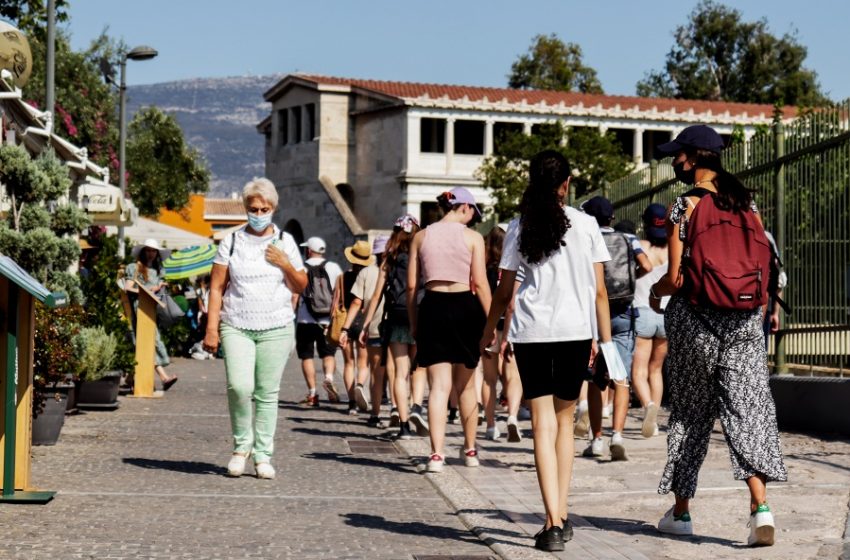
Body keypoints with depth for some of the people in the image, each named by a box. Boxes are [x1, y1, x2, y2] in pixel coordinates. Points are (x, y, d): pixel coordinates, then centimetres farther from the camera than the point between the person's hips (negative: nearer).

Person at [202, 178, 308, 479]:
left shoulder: (285, 242, 10)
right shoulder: (231, 242, 6)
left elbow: (301, 287, 12)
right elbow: (216, 288, 5)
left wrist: (285, 264, -6)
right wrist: (211, 329, -2)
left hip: (276, 329, 1)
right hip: (236, 327, -1)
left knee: (267, 393, 0)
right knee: (239, 386, -17)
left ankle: (263, 455, 9)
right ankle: (242, 444, 3)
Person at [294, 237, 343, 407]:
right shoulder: (334, 268, 4)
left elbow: (294, 295, -5)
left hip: (306, 321, -1)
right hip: (328, 321, 1)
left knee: (306, 356, 7)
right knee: (329, 354, 11)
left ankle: (312, 393, 1)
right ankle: (329, 377, -17)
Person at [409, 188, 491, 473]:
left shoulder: (421, 237, 7)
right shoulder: (472, 237, -1)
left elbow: (411, 285, 6)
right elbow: (480, 283, -6)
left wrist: (413, 323, 13)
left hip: (433, 308, 1)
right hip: (465, 307, -1)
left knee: (439, 386, 0)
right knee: (466, 385, 15)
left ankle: (437, 454, -12)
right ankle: (470, 450, 26)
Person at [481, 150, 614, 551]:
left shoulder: (520, 227, 4)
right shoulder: (585, 225, 3)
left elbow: (504, 291, 7)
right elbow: (599, 290, 2)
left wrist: (489, 330, 21)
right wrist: (606, 340, 9)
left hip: (530, 330, 0)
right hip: (575, 329, 1)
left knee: (543, 423, -2)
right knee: (564, 418, 14)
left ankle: (553, 523, -12)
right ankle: (561, 516, 16)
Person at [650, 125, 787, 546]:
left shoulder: (684, 206, -8)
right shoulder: (747, 203, 6)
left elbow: (676, 278, -11)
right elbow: (764, 270, 7)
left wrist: (655, 291, 9)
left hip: (695, 321, -3)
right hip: (744, 321, 3)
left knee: (689, 413, 10)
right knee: (747, 408, 0)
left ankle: (681, 511, 19)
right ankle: (760, 506, -17)